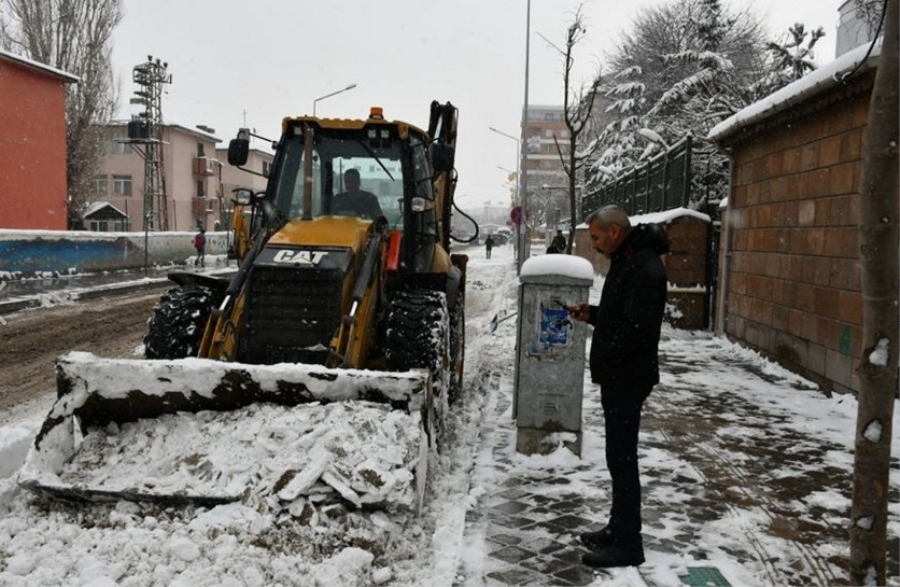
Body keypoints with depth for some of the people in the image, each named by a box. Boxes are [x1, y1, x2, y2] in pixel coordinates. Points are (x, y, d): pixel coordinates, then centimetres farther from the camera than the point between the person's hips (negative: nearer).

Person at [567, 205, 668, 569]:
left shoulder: (644, 267, -20)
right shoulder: (625, 260, 14)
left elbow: (639, 327, -27)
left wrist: (604, 357, -18)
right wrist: (591, 314, 7)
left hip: (628, 377, -11)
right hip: (617, 375, 11)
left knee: (621, 458, -3)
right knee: (619, 456, 18)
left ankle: (628, 545, 7)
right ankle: (619, 529, 30)